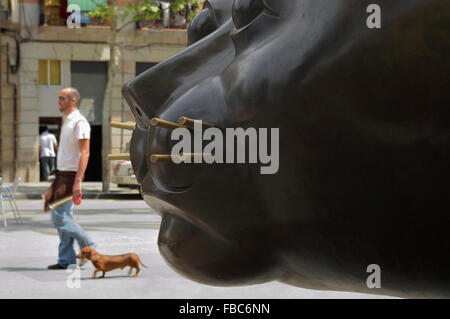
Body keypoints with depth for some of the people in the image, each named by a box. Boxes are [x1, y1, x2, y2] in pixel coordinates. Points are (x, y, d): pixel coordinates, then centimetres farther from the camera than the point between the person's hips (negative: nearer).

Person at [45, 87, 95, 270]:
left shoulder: (79, 123, -14)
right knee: (63, 217, 8)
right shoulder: (66, 122, 16)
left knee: (59, 216, -11)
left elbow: (84, 153, -20)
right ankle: (66, 260, 10)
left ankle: (88, 247, -2)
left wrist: (77, 182, -26)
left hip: (70, 175, -9)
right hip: (62, 173, 9)